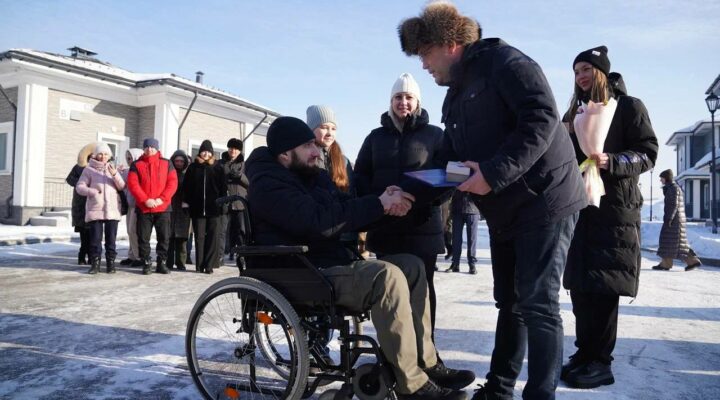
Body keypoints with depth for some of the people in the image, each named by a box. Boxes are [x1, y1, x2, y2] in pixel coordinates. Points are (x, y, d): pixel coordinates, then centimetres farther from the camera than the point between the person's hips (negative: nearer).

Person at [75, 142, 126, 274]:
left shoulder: (112, 168, 13)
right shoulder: (89, 170, 6)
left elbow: (122, 187, 2)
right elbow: (79, 187, 3)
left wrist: (115, 175, -15)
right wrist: (92, 191, -14)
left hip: (112, 209, 2)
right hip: (95, 209, -2)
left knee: (111, 238, 3)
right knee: (95, 237, -3)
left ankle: (110, 263, 9)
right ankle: (95, 263, 4)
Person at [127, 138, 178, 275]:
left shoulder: (167, 164, 8)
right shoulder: (136, 165, 7)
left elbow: (172, 182, 0)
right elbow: (133, 184, -3)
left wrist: (162, 199, -12)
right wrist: (145, 200, -14)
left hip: (163, 207, 0)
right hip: (143, 208, 0)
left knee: (164, 237, 3)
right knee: (143, 238, 2)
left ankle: (162, 263, 13)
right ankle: (146, 264, 11)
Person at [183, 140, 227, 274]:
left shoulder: (217, 168, 6)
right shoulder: (193, 167, 8)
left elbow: (223, 187, 5)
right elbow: (186, 186, 8)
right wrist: (189, 202, 0)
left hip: (213, 208, -1)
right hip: (197, 208, 1)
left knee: (212, 236, -1)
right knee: (199, 237, 5)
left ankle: (209, 264, 3)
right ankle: (199, 264, 10)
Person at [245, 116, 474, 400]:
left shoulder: (313, 176, 17)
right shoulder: (268, 185, -13)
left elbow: (345, 214, 13)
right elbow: (320, 221, -27)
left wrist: (383, 204, -7)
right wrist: (379, 204, -20)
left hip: (333, 264, 10)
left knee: (411, 265, 0)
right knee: (386, 276, -29)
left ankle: (426, 363, 0)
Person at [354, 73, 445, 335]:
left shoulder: (434, 134, 7)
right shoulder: (376, 136, 13)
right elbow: (360, 176, 9)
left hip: (423, 224, -2)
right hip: (385, 225, 2)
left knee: (422, 286, 3)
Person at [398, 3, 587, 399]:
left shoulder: (503, 62, -11)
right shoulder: (455, 95, 15)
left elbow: (542, 118, -24)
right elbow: (450, 159, 14)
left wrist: (494, 173, -29)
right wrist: (420, 191, -3)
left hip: (544, 201, -9)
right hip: (503, 212, 9)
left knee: (538, 304, -8)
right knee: (509, 302, 14)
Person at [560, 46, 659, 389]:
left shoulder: (629, 107, 3)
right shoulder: (575, 113, 19)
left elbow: (648, 153, -5)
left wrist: (611, 161, -21)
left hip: (614, 207, -5)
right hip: (579, 206, 5)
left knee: (605, 284, -7)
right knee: (580, 283, 3)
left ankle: (601, 362, -1)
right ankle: (584, 354, 11)